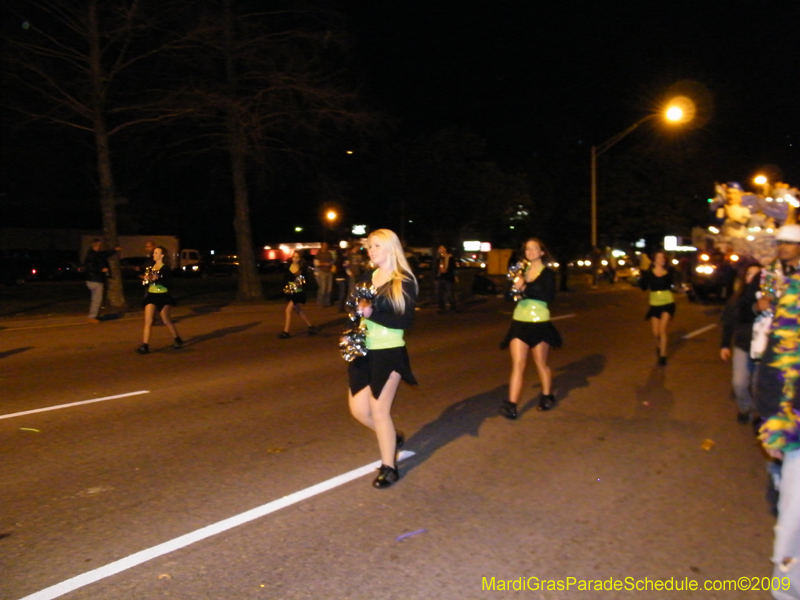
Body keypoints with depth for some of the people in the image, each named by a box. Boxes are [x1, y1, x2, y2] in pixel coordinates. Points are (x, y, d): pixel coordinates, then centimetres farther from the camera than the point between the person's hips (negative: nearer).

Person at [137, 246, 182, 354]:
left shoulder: (166, 268, -7)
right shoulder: (151, 267, 10)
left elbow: (169, 283, -16)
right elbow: (147, 283, 15)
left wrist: (157, 279, -28)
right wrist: (146, 280, -6)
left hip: (162, 296, -5)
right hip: (151, 296, 5)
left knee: (166, 321, 7)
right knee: (148, 321, -5)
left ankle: (177, 340, 27)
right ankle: (145, 345, -7)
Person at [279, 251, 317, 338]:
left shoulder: (303, 268, -8)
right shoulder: (288, 267, 2)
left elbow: (306, 280, -6)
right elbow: (285, 279, 8)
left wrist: (301, 282, -25)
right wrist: (285, 287, -6)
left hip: (298, 292, -6)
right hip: (290, 292, 6)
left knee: (288, 310, -12)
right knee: (298, 311, 16)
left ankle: (286, 332, -4)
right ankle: (310, 326, 31)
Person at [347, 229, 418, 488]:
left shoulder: (404, 282, -9)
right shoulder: (366, 277, 9)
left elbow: (406, 321, -16)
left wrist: (372, 313, -26)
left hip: (389, 353, -6)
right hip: (363, 352, 6)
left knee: (378, 410, -3)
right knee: (358, 409, 9)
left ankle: (388, 467, 15)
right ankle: (392, 437, 36)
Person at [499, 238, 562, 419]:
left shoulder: (547, 273, -5)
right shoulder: (522, 271, 9)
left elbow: (549, 296, -20)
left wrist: (525, 288, -29)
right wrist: (514, 285, -9)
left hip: (539, 323, -3)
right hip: (520, 321, 3)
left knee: (541, 364, 12)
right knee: (518, 364, -4)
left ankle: (547, 397, 34)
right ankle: (511, 405, -8)